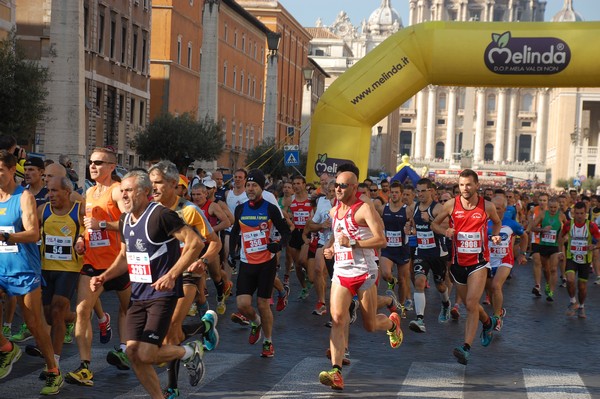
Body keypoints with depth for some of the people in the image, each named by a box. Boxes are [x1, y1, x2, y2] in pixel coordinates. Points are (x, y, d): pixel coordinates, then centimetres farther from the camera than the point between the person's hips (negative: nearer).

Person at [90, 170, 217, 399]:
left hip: (162, 293, -8)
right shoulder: (125, 220, 10)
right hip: (138, 294, 8)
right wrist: (104, 277, 8)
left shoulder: (161, 215, -16)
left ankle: (190, 352, 14)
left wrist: (172, 275, -25)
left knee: (146, 354, -14)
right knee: (133, 353, 2)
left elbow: (195, 243, -20)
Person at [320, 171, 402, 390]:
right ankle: (336, 372, -18)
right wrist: (329, 247, 11)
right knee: (337, 319, -13)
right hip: (341, 273, 5)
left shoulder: (365, 209, -10)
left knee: (370, 325, 6)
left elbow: (381, 240, -19)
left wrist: (353, 243, -25)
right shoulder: (334, 211, 12)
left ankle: (392, 323, 43)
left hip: (364, 273, -5)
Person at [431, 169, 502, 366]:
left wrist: (496, 235, -3)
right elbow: (434, 224, 8)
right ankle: (488, 322, 48)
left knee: (471, 304, -18)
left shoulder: (487, 206, -4)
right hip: (458, 261, 3)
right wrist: (445, 231, -12)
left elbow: (497, 222, 17)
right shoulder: (451, 205, -3)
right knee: (470, 305, 17)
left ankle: (467, 348, -20)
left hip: (479, 262, -3)